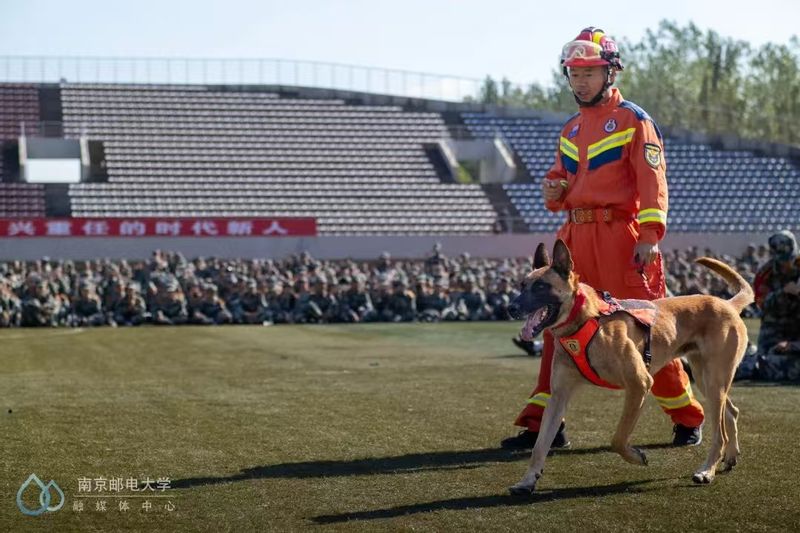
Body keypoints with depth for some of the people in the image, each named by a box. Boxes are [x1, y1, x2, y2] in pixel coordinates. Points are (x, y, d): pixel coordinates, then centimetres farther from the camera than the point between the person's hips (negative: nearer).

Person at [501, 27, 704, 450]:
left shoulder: (633, 120, -1)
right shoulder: (570, 129, 19)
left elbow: (652, 181, -8)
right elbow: (559, 186, 23)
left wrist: (649, 235, -18)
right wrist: (553, 189, -1)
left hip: (620, 234, -6)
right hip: (576, 236, 6)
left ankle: (687, 417, 9)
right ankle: (542, 422, 8)